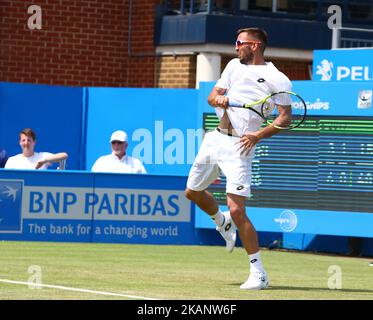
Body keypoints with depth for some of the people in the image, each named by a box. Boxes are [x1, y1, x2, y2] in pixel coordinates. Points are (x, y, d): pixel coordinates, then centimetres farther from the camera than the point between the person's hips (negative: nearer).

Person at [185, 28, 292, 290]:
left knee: (236, 210, -17)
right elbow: (212, 96, 12)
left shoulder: (277, 79, -5)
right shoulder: (234, 65, 15)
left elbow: (286, 116, -9)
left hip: (239, 146, -7)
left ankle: (259, 274, -11)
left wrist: (259, 135, -23)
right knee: (193, 192, 22)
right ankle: (223, 224, 53)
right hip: (215, 138, 7)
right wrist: (219, 99, -12)